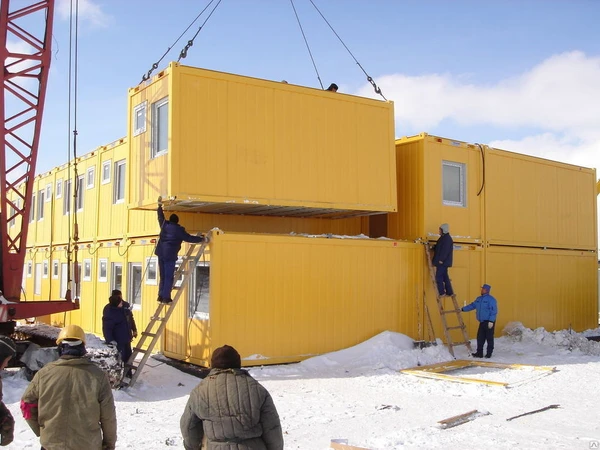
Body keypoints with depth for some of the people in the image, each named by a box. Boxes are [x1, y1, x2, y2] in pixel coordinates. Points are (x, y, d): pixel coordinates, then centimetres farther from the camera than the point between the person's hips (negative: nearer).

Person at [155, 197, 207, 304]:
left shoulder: (164, 225, 11)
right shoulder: (179, 229, -3)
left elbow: (161, 217, 28)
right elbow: (189, 238, -3)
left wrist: (160, 205, 41)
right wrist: (202, 239, 6)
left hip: (161, 252, 6)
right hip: (170, 254, -6)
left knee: (162, 276, 13)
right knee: (169, 277, -3)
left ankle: (161, 295, 12)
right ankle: (166, 297, -6)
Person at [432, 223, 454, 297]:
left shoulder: (447, 238, -14)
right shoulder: (443, 238, 17)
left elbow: (445, 250, -22)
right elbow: (438, 248, 24)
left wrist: (441, 260, -25)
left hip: (442, 262, -10)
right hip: (443, 262, 10)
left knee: (438, 277, -8)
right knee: (445, 277, 12)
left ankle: (441, 292, -6)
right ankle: (449, 292, 15)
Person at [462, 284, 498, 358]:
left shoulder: (491, 299, -11)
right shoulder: (479, 299, 13)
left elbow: (494, 311, -15)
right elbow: (472, 306, 24)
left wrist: (491, 321, -20)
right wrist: (463, 309, 21)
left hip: (489, 322, -7)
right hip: (482, 322, 7)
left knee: (489, 338, 0)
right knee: (480, 338, 6)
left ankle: (489, 353, 9)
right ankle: (479, 353, 11)